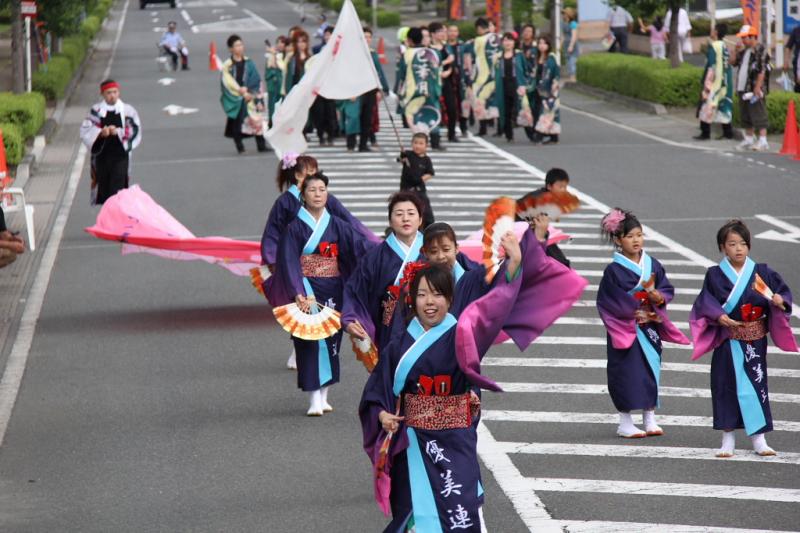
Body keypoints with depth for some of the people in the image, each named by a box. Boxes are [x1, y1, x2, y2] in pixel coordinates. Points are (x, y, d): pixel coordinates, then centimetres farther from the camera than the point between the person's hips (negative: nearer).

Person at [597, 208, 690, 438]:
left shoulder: (653, 265, 5)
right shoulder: (614, 271, -10)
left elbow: (667, 288, 7)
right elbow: (610, 301, -12)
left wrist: (659, 298, -15)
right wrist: (635, 313, -14)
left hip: (650, 327, 5)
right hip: (625, 329, -5)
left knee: (651, 369, 7)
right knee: (627, 372, -3)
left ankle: (650, 421, 17)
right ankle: (625, 423, 7)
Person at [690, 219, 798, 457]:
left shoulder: (761, 272, 2)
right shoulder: (715, 275, -1)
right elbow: (706, 302, -5)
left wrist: (780, 301, -16)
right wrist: (719, 316, -22)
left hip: (755, 339, 1)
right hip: (728, 341, -1)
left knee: (756, 384, 2)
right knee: (727, 386, 2)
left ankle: (759, 438, 9)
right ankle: (728, 439, 12)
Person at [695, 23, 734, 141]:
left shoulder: (714, 47, -15)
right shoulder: (725, 47, 8)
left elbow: (711, 67, -18)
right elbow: (728, 64, 14)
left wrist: (707, 83, -16)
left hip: (715, 82, -8)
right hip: (725, 82, 8)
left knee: (707, 107, -1)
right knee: (724, 106, 12)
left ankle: (705, 133, 0)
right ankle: (728, 132, 13)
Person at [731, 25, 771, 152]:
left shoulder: (760, 51, -12)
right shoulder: (744, 51, 15)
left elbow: (762, 71, -17)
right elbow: (733, 63, 21)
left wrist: (758, 88, -22)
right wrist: (736, 51, 5)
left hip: (755, 89, -9)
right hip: (743, 88, 9)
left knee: (758, 115, -10)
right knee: (746, 116, 15)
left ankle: (763, 141, -11)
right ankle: (749, 140, 25)